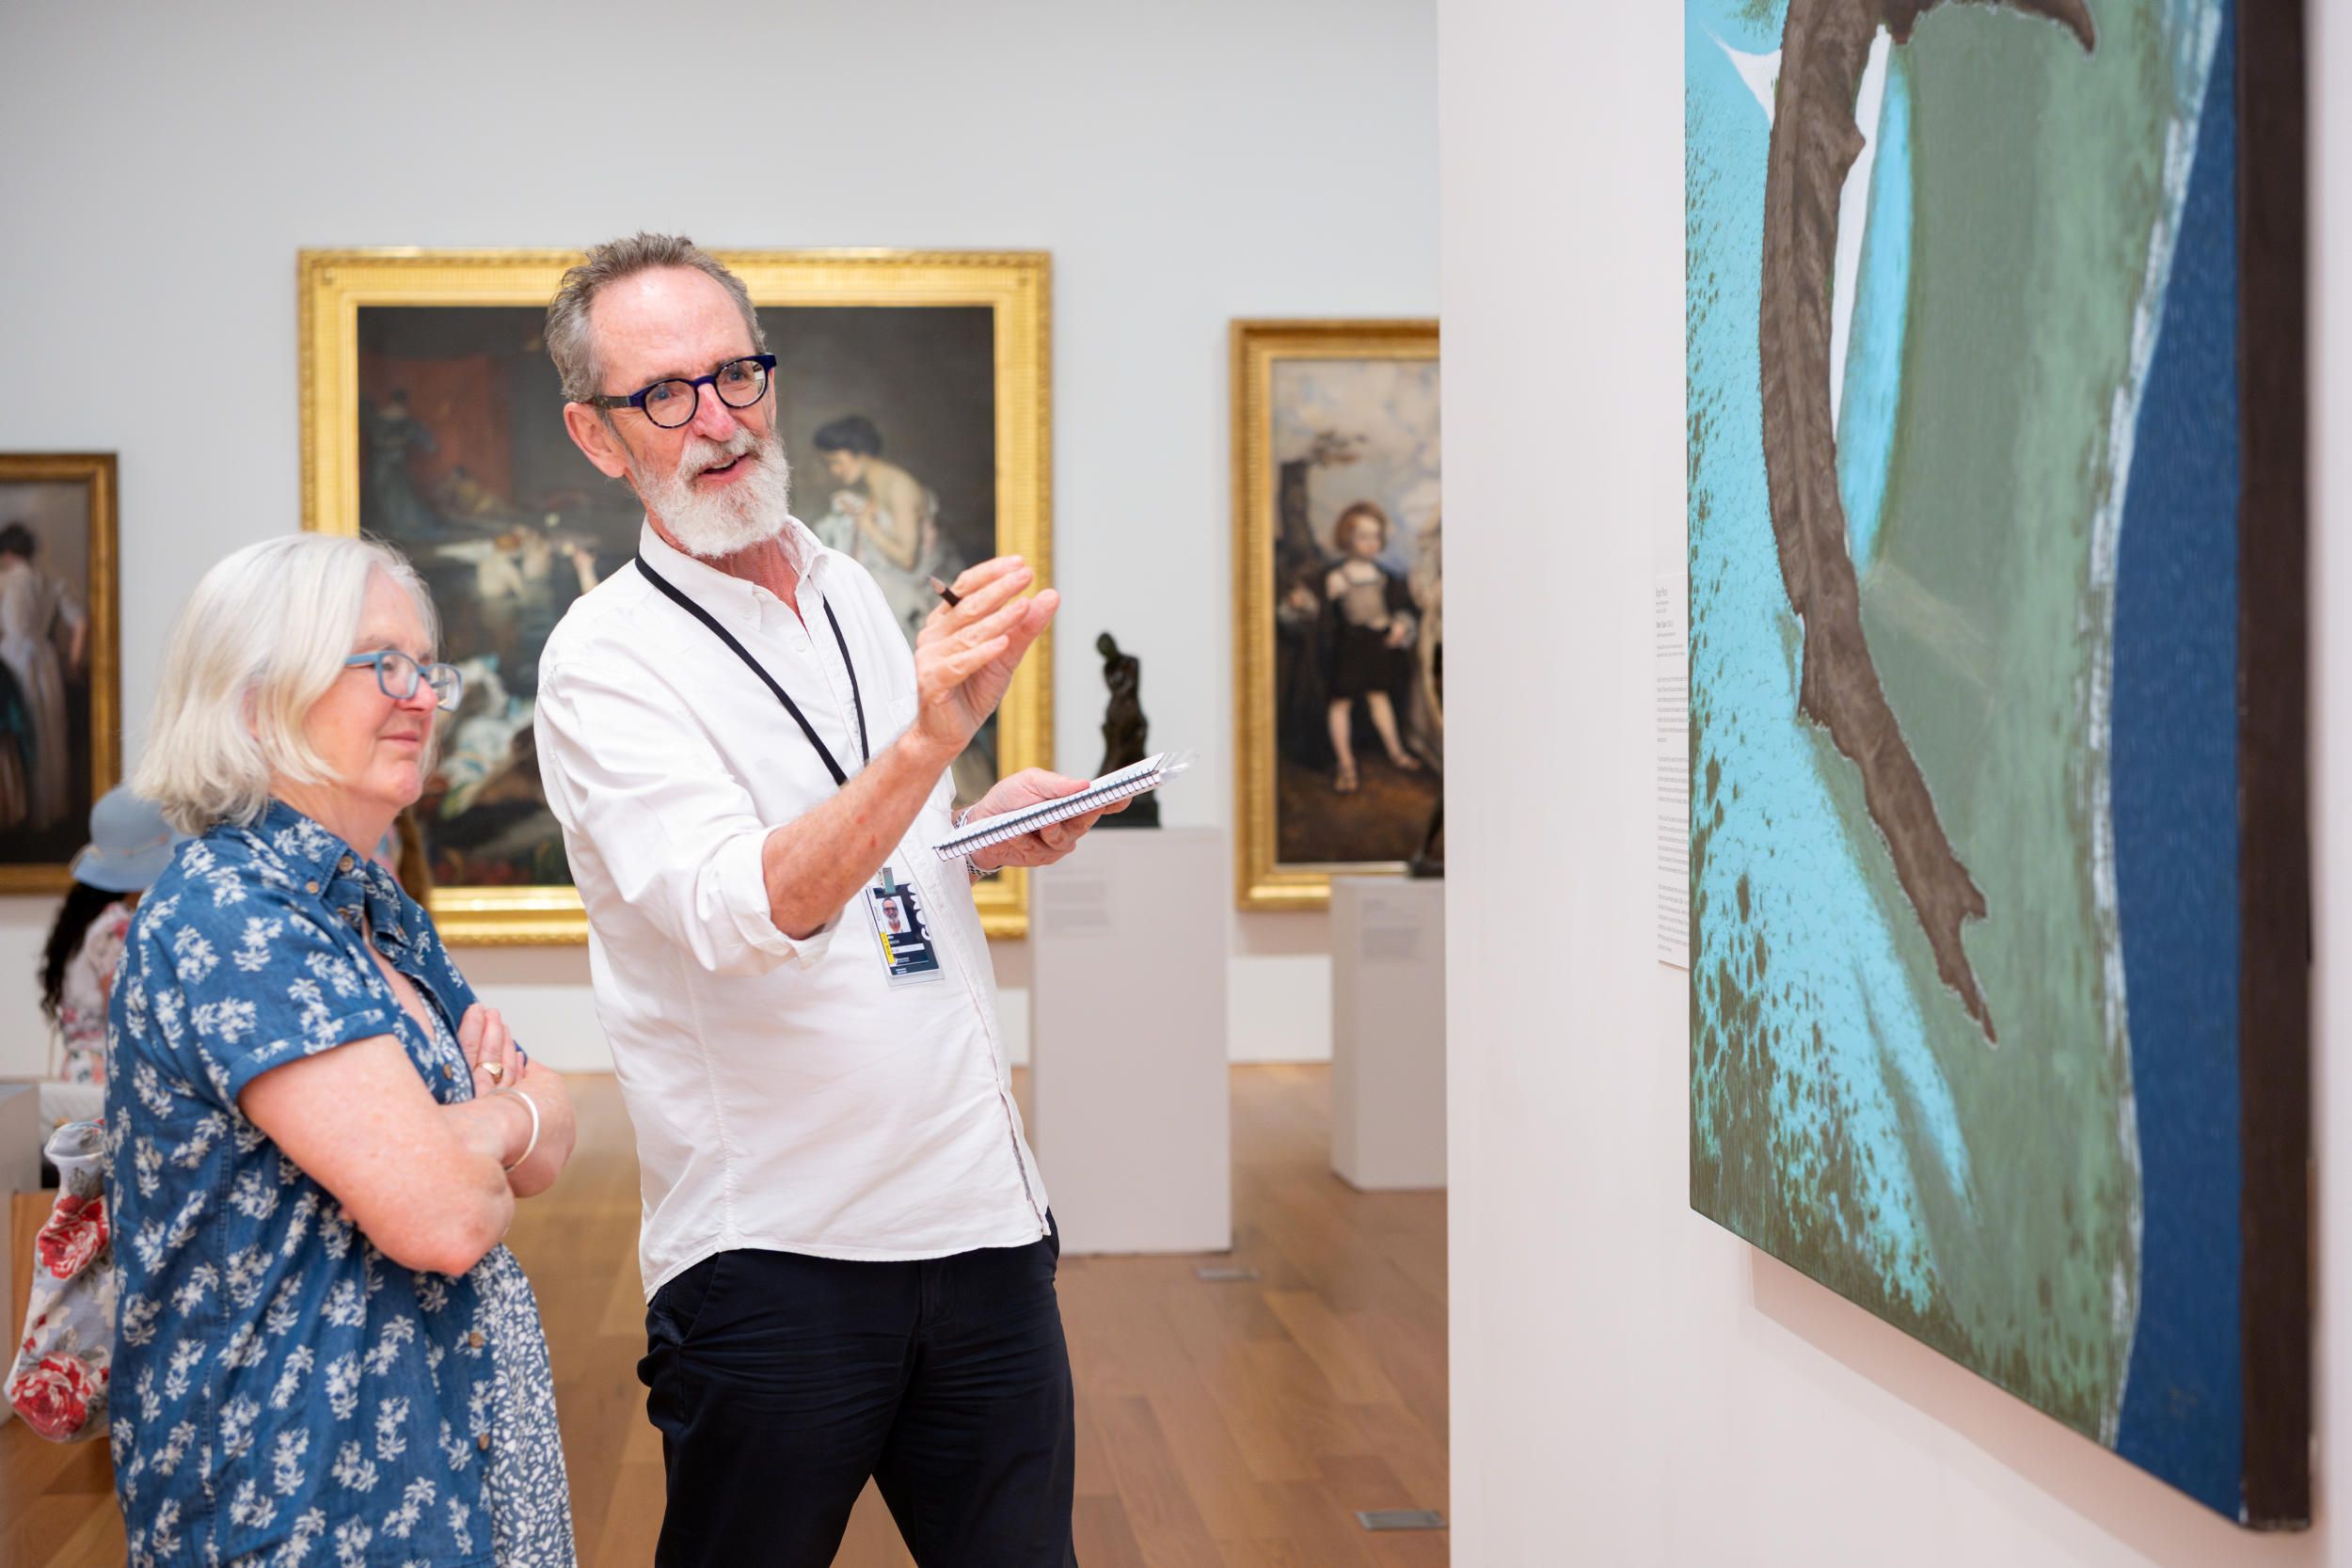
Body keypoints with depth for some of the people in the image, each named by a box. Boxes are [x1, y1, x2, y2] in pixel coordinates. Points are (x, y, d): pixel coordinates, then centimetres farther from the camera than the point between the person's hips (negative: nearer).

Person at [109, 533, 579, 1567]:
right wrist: (505, 1116, -3)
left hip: (458, 1431, 9)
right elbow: (442, 1216, -25)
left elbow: (548, 1150, 13)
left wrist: (461, 1126, -9)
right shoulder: (226, 920, -18)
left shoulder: (378, 910, 11)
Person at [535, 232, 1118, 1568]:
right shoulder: (607, 658, -10)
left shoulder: (854, 592, 11)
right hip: (776, 1247, -5)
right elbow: (746, 911, -27)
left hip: (982, 1209, 6)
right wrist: (929, 737, -42)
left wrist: (989, 832, 4)